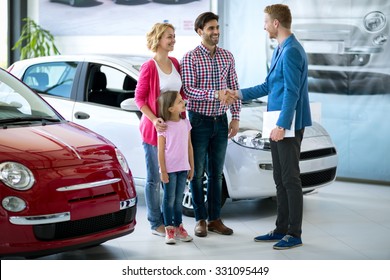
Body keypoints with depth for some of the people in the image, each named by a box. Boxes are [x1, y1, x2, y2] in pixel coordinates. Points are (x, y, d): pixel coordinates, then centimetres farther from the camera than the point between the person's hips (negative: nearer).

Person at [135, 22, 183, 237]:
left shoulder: (175, 63, 8)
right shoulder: (149, 67, -12)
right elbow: (139, 98, -10)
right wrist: (154, 119, -22)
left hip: (175, 126, 6)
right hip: (154, 128, -6)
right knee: (154, 178, 2)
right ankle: (156, 224, 11)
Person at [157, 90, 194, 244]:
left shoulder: (185, 123, 5)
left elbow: (189, 146, 10)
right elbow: (161, 151, -10)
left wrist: (191, 167, 10)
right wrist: (163, 171, -13)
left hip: (183, 168, 5)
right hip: (170, 169, -5)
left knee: (178, 199, 13)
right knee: (169, 199, 2)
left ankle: (178, 226, 22)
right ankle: (169, 229, 9)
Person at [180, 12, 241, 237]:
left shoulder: (227, 56, 6)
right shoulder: (190, 58, -8)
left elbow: (234, 88, 9)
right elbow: (188, 90, -16)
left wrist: (236, 117, 2)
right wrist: (216, 94, -28)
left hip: (220, 121, 4)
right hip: (199, 121, -4)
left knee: (216, 172, 9)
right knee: (198, 172, 3)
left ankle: (215, 219, 17)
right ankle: (201, 219, 12)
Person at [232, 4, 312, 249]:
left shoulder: (292, 52, -15)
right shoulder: (280, 50, 15)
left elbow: (292, 92, -20)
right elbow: (269, 86, 22)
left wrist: (282, 125, -21)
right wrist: (239, 94, 22)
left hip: (289, 126, -10)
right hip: (278, 126, 10)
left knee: (290, 180, -4)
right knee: (280, 180, 13)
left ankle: (295, 234, 4)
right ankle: (282, 229, 21)